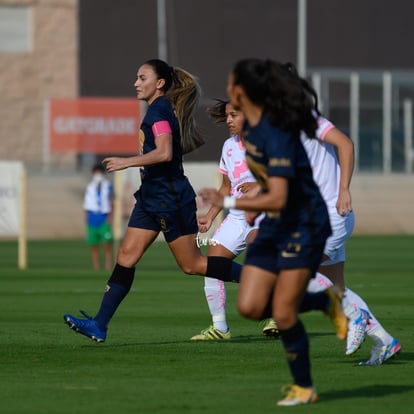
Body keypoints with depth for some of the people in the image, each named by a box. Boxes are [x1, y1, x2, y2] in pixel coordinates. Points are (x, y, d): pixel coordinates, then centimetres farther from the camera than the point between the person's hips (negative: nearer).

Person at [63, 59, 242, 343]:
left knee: (191, 264, -3)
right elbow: (195, 141, 23)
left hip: (169, 197, -10)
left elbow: (164, 153, -27)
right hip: (152, 195, 10)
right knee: (127, 256, 3)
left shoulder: (158, 109, -15)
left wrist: (127, 162, -23)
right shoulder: (166, 108, 14)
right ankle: (99, 325, 0)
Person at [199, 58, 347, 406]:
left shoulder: (276, 135, -26)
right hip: (273, 225, 9)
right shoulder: (252, 125, 1)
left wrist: (227, 203, -23)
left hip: (303, 225, -9)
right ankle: (325, 302, 20)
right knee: (250, 307, -1)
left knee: (283, 314, -9)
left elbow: (277, 198, -30)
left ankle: (304, 387, 10)